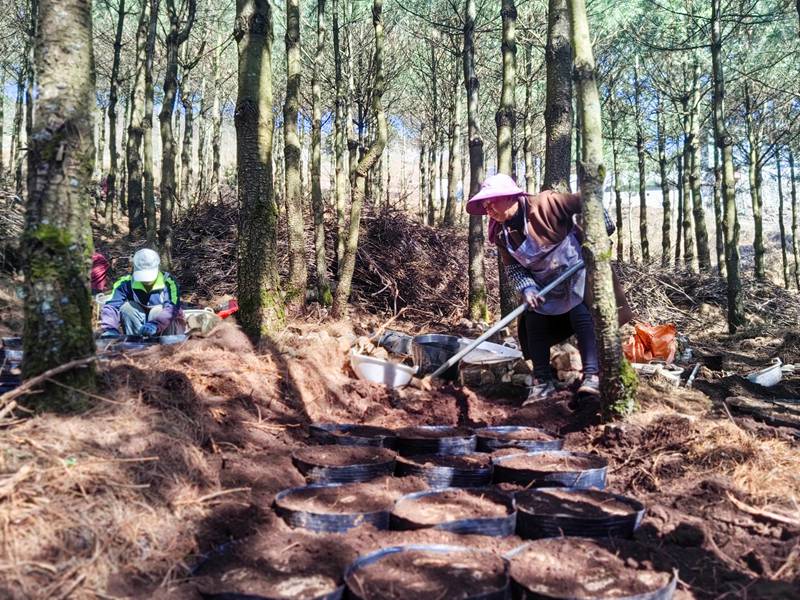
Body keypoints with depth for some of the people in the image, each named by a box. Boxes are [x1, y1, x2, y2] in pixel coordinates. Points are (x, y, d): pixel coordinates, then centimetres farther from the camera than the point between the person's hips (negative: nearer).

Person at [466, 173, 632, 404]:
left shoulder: (545, 203, -25)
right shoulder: (501, 234, -7)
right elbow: (512, 268, -5)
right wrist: (527, 289, -21)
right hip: (543, 283, 6)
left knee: (581, 313, -22)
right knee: (533, 323, 0)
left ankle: (592, 375, -19)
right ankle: (542, 381, 9)